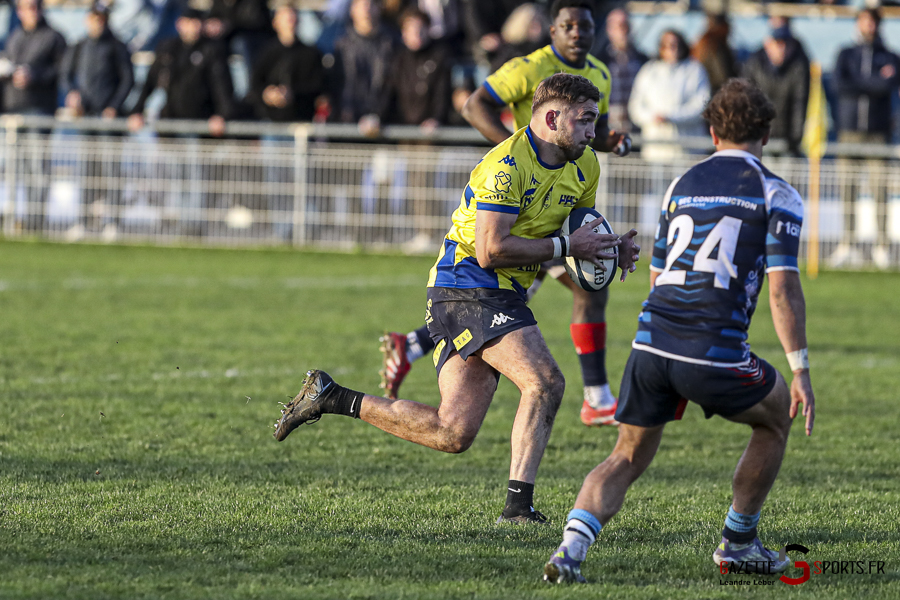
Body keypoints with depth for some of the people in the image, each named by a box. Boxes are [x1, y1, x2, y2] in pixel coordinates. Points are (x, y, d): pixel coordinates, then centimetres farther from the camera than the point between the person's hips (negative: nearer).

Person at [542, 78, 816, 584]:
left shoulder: (682, 185, 18)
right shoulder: (775, 194, 2)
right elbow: (783, 287, -8)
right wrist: (800, 372, -6)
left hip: (651, 344, 4)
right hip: (714, 353, -4)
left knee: (628, 459, 14)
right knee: (776, 418, 25)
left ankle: (572, 548, -12)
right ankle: (738, 542, 31)